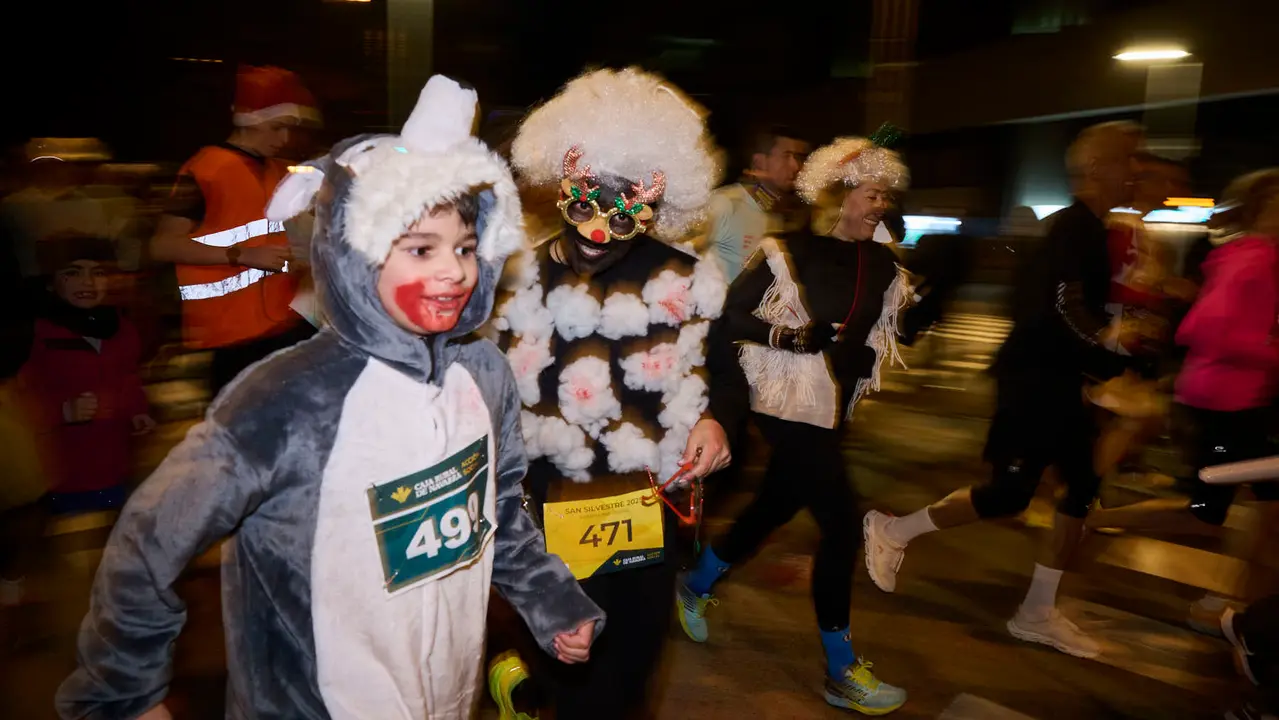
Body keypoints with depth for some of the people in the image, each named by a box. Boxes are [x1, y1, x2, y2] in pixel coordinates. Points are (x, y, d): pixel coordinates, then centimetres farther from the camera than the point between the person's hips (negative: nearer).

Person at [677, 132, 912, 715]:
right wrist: (794, 337, -22)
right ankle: (841, 671, 9)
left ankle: (694, 585, 42)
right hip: (790, 404, -8)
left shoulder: (882, 264, 7)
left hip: (834, 406, 8)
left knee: (776, 505, 19)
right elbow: (729, 317, -14)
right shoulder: (791, 251, -12)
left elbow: (888, 329, 14)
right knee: (841, 522, -7)